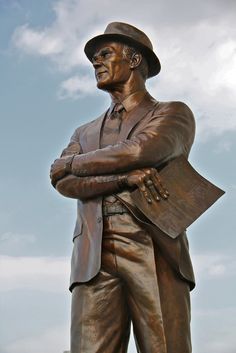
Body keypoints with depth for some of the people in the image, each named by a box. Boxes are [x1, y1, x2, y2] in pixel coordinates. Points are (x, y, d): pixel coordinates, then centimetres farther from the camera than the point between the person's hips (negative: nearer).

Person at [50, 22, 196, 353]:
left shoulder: (175, 114, 14)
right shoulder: (85, 134, 28)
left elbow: (140, 150, -8)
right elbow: (64, 183, 7)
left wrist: (73, 164, 7)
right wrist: (126, 178, -11)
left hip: (155, 255, -3)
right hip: (94, 259, 3)